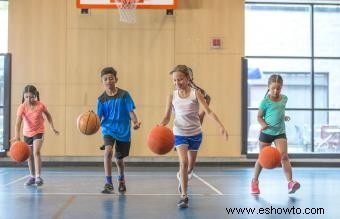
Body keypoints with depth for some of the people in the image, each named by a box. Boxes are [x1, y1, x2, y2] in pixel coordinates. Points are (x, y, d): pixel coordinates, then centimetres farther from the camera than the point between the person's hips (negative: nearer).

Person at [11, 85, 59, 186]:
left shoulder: (41, 105, -19)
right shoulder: (22, 107, -21)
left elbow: (48, 114, 3)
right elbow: (18, 122, -33)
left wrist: (52, 127, 2)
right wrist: (17, 136, -47)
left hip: (39, 132, -2)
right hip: (27, 133, 2)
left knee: (36, 152, -20)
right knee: (30, 155, 13)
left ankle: (38, 176, -17)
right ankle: (32, 176, 29)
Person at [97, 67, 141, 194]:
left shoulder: (124, 95, -6)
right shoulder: (101, 99, -3)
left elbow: (131, 112, -7)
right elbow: (99, 118, -4)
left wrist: (135, 122, -24)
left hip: (123, 131, 0)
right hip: (108, 129, 0)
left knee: (119, 159, 13)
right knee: (108, 151, -28)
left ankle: (121, 180, 44)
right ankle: (108, 183, -22)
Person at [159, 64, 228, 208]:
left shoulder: (196, 94, -11)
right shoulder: (172, 96, -6)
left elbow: (208, 111, -15)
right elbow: (167, 117, -1)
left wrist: (221, 126, -27)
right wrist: (161, 125, -23)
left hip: (195, 133, 1)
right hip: (180, 134, -1)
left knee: (190, 163, 19)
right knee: (183, 162, -19)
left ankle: (183, 182, 49)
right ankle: (184, 196, -14)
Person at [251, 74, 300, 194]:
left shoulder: (284, 98, 3)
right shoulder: (266, 101, -10)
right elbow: (259, 117, -5)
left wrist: (283, 117, 10)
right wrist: (263, 124, -22)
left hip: (280, 132, 2)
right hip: (266, 132, -2)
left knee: (284, 156, -15)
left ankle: (290, 182, -20)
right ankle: (255, 181, 30)